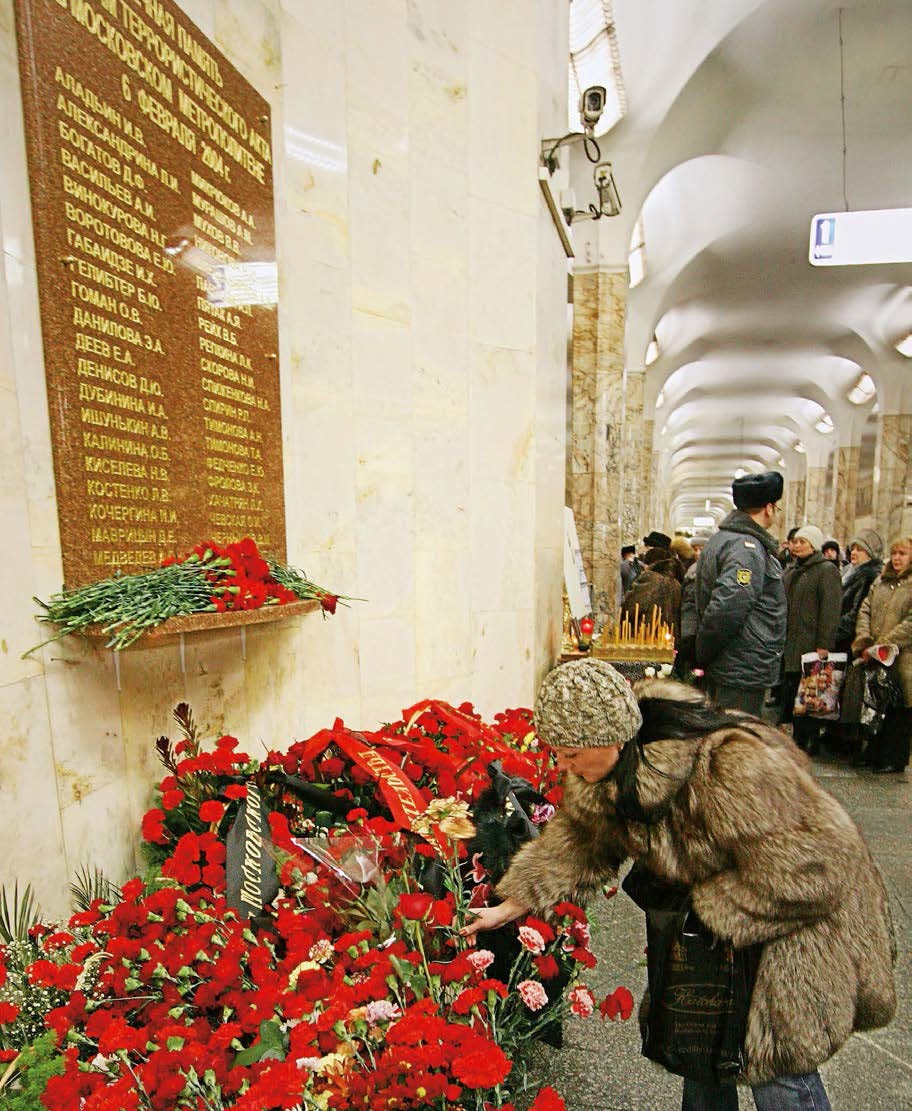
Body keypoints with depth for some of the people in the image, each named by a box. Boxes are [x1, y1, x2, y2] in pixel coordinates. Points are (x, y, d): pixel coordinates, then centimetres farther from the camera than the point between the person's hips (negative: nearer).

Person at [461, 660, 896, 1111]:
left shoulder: (734, 766, -41)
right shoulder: (603, 772, -16)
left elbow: (801, 876, -30)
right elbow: (577, 847, 0)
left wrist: (707, 907, -20)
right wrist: (507, 909, -1)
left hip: (802, 917, -6)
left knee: (779, 1066, 4)